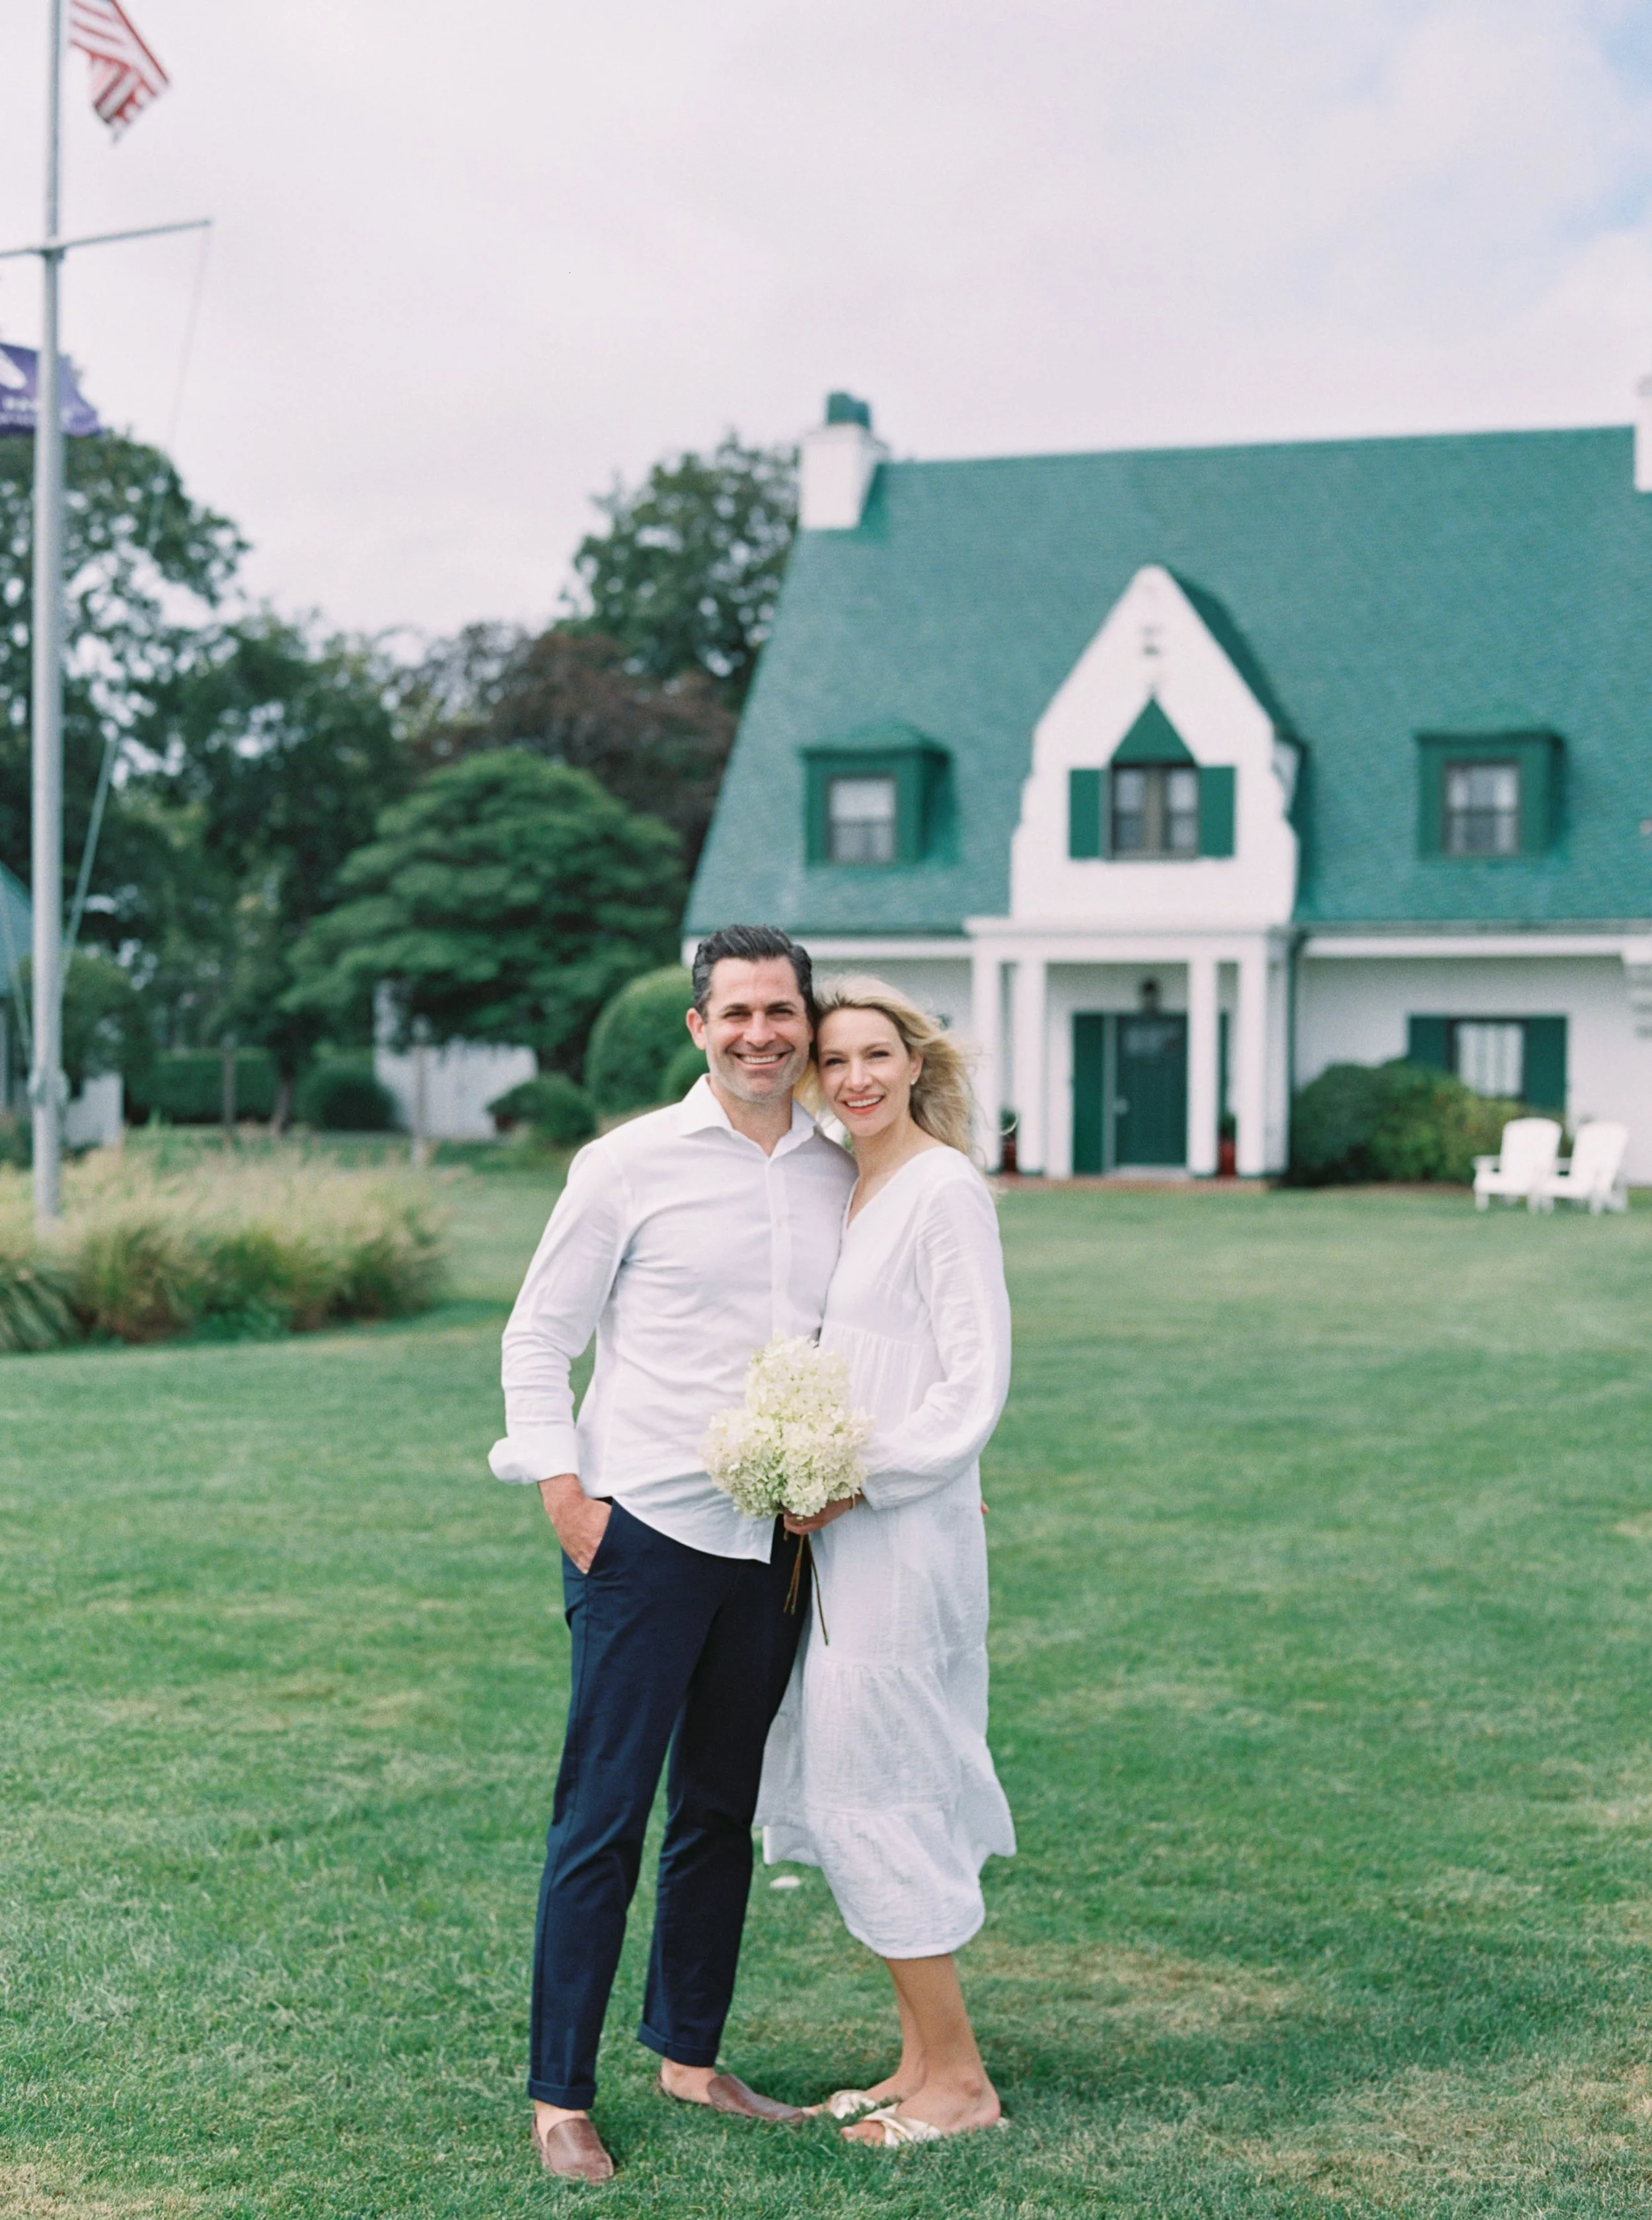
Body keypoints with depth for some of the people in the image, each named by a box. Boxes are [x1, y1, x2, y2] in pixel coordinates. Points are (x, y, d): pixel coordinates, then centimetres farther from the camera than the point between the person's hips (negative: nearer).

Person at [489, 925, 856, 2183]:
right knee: (604, 1817, -3)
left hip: (773, 1544, 5)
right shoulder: (630, 1165, -5)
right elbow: (538, 1336, -2)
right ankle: (561, 2096, 5)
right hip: (642, 1528, -5)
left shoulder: (842, 1178, 8)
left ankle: (690, 2056, 28)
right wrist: (563, 1491, -10)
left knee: (723, 1812, 14)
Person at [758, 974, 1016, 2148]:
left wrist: (856, 1482, -16)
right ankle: (924, 2060, 22)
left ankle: (960, 2078, 8)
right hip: (845, 1531, 9)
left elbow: (978, 1387, -16)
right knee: (853, 1788, 12)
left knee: (879, 1794, -4)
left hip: (906, 1530, -9)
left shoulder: (947, 1190, -12)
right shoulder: (850, 1189, 13)